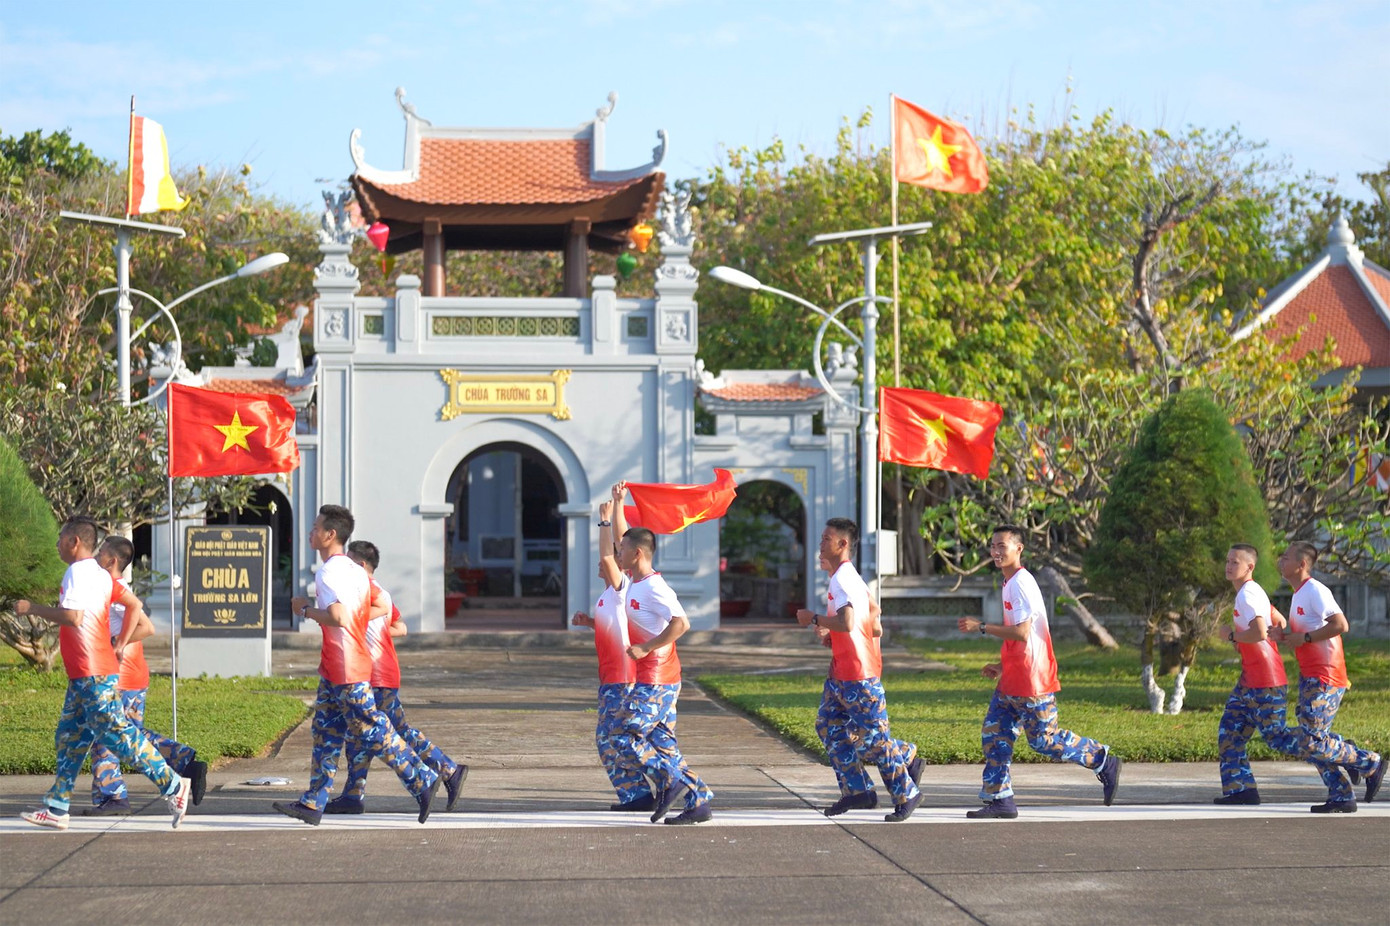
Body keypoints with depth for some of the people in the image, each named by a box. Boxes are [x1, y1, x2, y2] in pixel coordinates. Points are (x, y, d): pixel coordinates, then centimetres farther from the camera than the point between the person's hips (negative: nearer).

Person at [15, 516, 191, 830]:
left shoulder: (77, 572, -14)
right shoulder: (99, 575, 15)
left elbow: (73, 617, -27)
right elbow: (134, 605, 22)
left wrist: (32, 608, -15)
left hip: (92, 674, -10)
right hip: (85, 675, 10)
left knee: (117, 733, -9)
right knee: (69, 737, 11)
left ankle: (173, 786, -8)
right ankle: (56, 809, 14)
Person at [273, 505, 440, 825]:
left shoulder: (328, 573, -17)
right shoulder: (355, 571, 12)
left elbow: (337, 618, -31)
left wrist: (305, 609, -16)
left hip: (346, 670, -10)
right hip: (335, 669, 10)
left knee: (371, 731, -5)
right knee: (326, 732, 9)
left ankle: (423, 781, 1)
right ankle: (313, 804, 11)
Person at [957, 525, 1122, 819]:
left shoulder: (1021, 583, -16)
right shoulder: (1011, 583, 16)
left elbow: (1022, 632, -25)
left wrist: (981, 626, -22)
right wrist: (1002, 665, 18)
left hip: (1032, 680, -10)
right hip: (1012, 679, 10)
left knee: (1044, 739, -2)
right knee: (994, 732, 4)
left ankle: (1104, 762, 13)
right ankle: (999, 800, 7)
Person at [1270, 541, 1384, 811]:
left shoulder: (1315, 591, -14)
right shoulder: (1299, 594, 17)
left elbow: (1340, 625, -24)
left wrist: (1305, 638, -21)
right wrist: (1286, 635, 9)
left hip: (1324, 678, -10)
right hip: (1309, 677, 10)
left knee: (1312, 743, -11)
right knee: (1310, 741, 8)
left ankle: (1371, 764, 2)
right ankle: (1342, 797, 12)